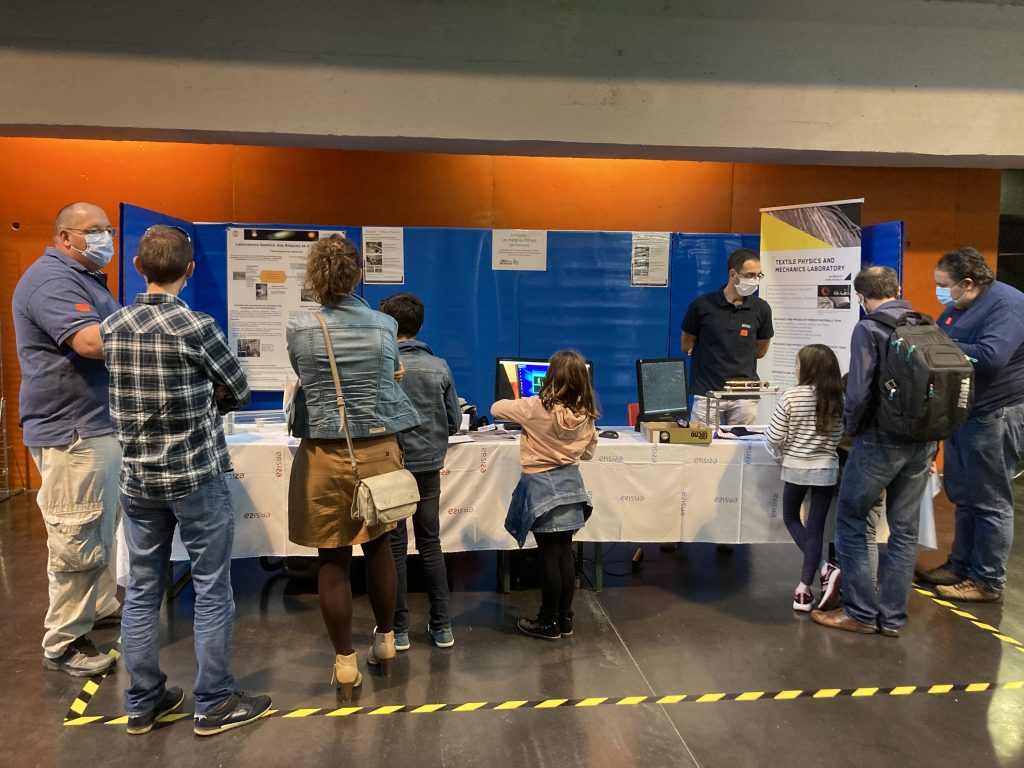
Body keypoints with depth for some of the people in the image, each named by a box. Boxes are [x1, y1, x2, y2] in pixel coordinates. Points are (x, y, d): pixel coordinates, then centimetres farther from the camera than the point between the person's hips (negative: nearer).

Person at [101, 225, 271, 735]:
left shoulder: (112, 327, 2)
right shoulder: (196, 327, -15)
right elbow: (239, 394, -4)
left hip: (138, 479, 6)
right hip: (197, 478, -5)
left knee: (142, 590, 14)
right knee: (212, 591, 6)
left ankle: (143, 703, 27)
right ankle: (214, 705, 17)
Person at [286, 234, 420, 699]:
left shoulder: (299, 330, -5)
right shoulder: (384, 326, -2)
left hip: (325, 456, -2)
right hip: (377, 451, 2)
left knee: (333, 560, 8)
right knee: (377, 545, 19)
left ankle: (346, 665, 19)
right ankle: (385, 642, 35)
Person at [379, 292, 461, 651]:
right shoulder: (439, 366, -1)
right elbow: (454, 421, 3)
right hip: (429, 468, 3)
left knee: (394, 547, 8)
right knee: (431, 544, 14)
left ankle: (398, 630, 18)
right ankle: (441, 627, 21)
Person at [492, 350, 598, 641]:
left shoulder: (537, 407, -16)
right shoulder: (586, 413, -3)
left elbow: (497, 408, -3)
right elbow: (589, 452, 10)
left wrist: (520, 404, 15)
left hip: (542, 487, -5)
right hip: (570, 484, 5)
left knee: (549, 556, 2)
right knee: (565, 553, 12)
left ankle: (549, 623, 14)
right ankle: (565, 619, 22)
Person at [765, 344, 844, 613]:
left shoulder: (791, 396, -13)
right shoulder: (838, 399, -2)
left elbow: (773, 438, -11)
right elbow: (837, 437, 7)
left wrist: (782, 453, 10)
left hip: (796, 468, -3)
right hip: (826, 469, 3)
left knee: (791, 519, 18)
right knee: (815, 528, 8)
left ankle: (825, 569, 3)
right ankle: (804, 588, 10)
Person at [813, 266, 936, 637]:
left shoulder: (869, 328, -11)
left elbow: (859, 391, -17)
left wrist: (851, 428, 0)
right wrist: (927, 431, 12)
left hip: (881, 439, -6)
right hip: (924, 442, 6)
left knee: (851, 522, 8)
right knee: (904, 529, 13)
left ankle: (861, 613, 13)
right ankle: (892, 617, 21)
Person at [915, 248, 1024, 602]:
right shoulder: (956, 308, 8)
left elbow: (990, 356, -30)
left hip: (995, 415, -9)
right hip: (961, 412, 9)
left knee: (989, 502, 1)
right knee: (963, 496, 16)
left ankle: (988, 581, 12)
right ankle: (960, 565, 28)